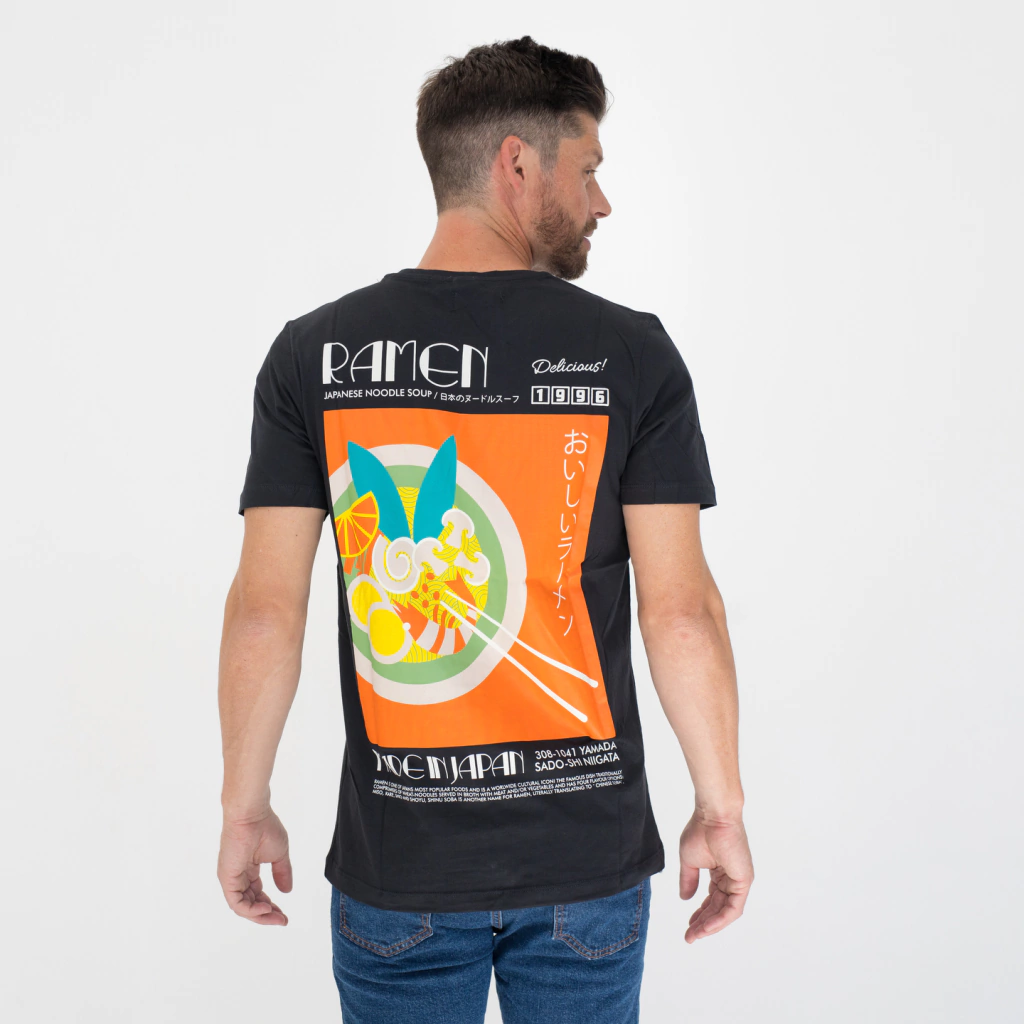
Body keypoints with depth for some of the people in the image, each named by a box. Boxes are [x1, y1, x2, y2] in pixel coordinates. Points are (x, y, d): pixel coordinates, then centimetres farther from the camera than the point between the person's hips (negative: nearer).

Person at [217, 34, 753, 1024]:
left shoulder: (314, 352, -5)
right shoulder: (630, 351, -8)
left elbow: (264, 609, -5)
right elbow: (681, 609, -9)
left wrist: (245, 807, 6)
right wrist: (721, 809, 1)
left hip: (396, 864, 1)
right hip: (588, 858, 0)